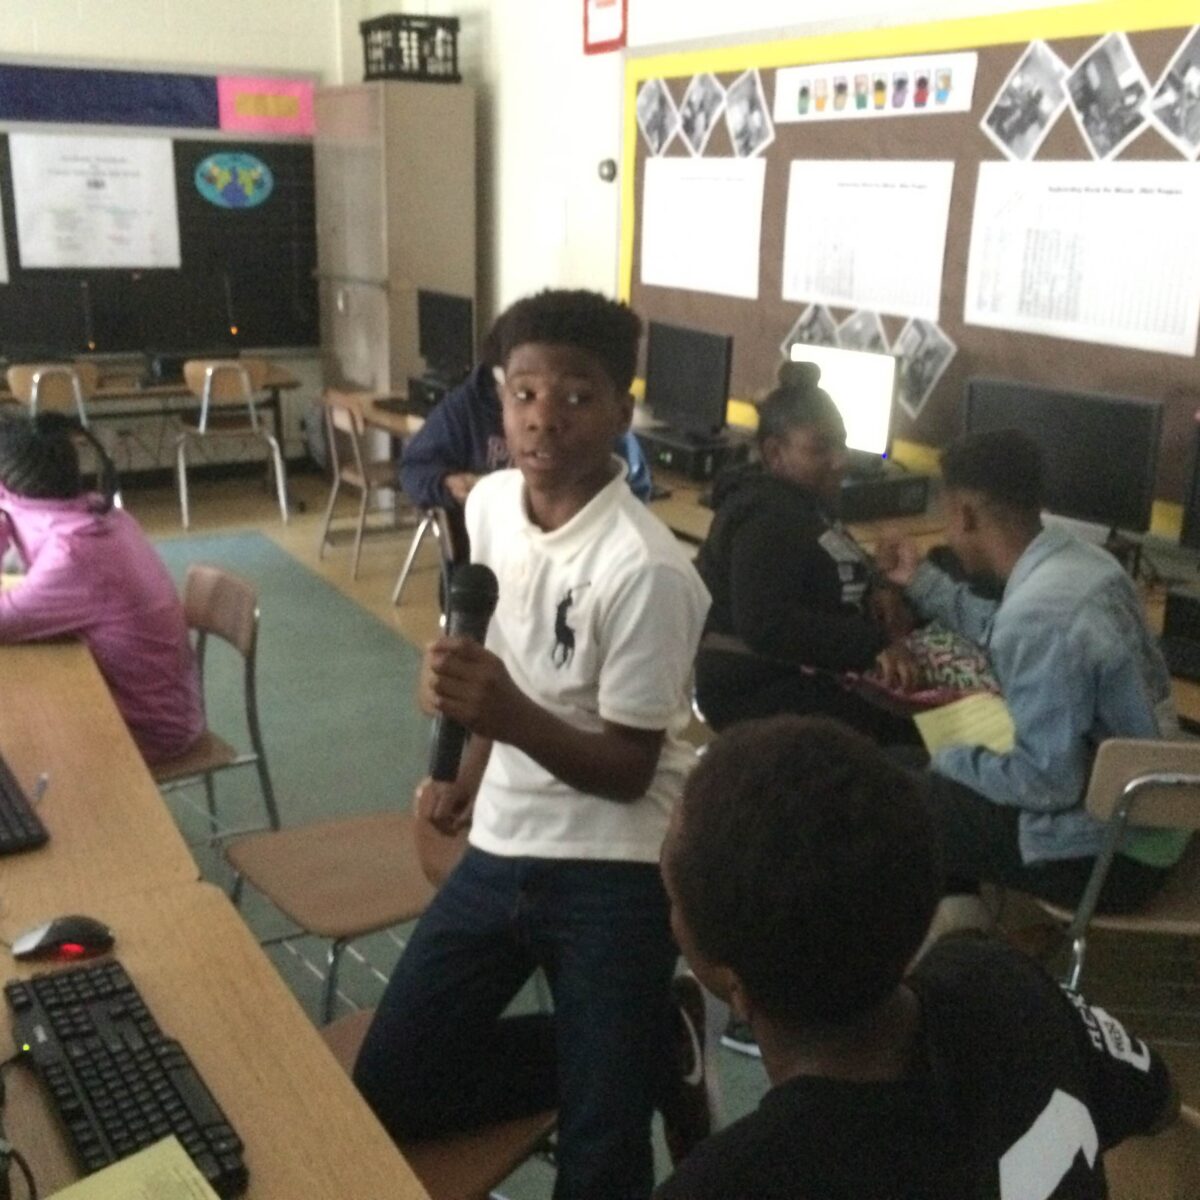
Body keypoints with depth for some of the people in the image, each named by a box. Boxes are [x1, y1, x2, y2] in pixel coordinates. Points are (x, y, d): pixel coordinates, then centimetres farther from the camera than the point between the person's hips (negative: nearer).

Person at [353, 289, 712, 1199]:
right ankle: (639, 1047, 21)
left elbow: (629, 773, -19)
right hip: (502, 847, 7)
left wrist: (509, 717, -34)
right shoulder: (489, 503, -1)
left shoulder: (646, 570, -23)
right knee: (386, 1091, 9)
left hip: (614, 873, -6)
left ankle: (647, 1049, 29)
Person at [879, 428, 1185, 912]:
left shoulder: (1037, 616, -29)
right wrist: (922, 582, 23)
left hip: (1106, 853, -9)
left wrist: (952, 762, -9)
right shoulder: (1082, 561, -1)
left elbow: (1048, 783, -25)